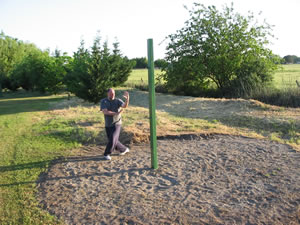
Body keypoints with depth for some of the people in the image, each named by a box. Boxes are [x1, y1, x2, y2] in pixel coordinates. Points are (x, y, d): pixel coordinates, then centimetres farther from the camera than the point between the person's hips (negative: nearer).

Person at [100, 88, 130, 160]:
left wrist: (127, 98, -48)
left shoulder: (118, 100, -9)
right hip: (108, 125, 3)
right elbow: (105, 112, -20)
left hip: (116, 124, -3)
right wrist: (116, 113, -25)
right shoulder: (103, 101, -5)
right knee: (113, 141, 13)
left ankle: (107, 154, -3)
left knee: (113, 139, -18)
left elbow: (125, 106, -29)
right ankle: (124, 149, 35)